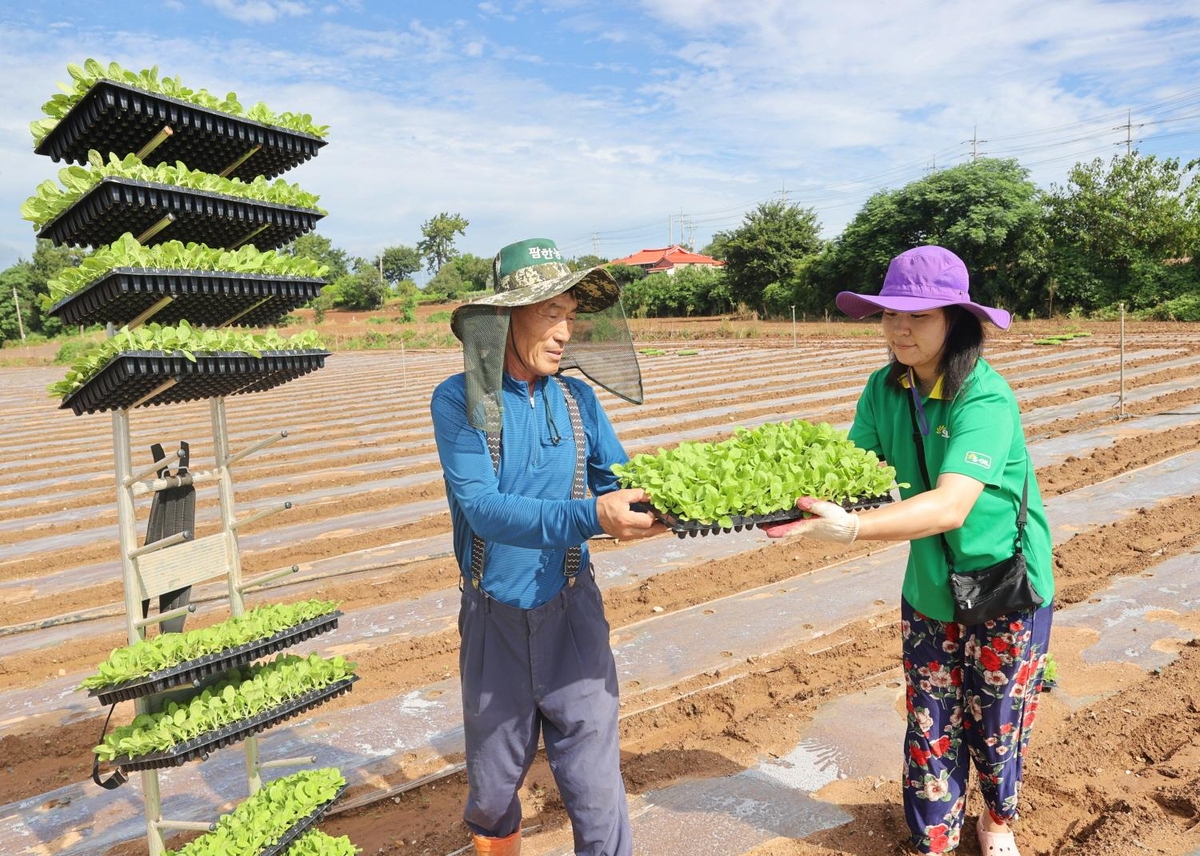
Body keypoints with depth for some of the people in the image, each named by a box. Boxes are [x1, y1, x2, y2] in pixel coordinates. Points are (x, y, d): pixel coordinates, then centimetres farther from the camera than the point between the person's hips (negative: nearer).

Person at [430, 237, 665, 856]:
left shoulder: (576, 399, -2)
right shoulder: (459, 401, -13)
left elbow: (619, 480, 2)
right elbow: (483, 509, -25)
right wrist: (590, 518, -38)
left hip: (572, 613, 1)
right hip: (494, 619, -1)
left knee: (596, 790, 4)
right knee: (492, 787, 20)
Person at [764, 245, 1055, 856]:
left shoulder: (986, 399, -27)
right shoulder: (884, 389, -8)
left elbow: (951, 505, -38)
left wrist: (853, 528, -52)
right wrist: (798, 500, -34)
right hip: (929, 587, 4)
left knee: (996, 725, 15)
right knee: (930, 729, 13)